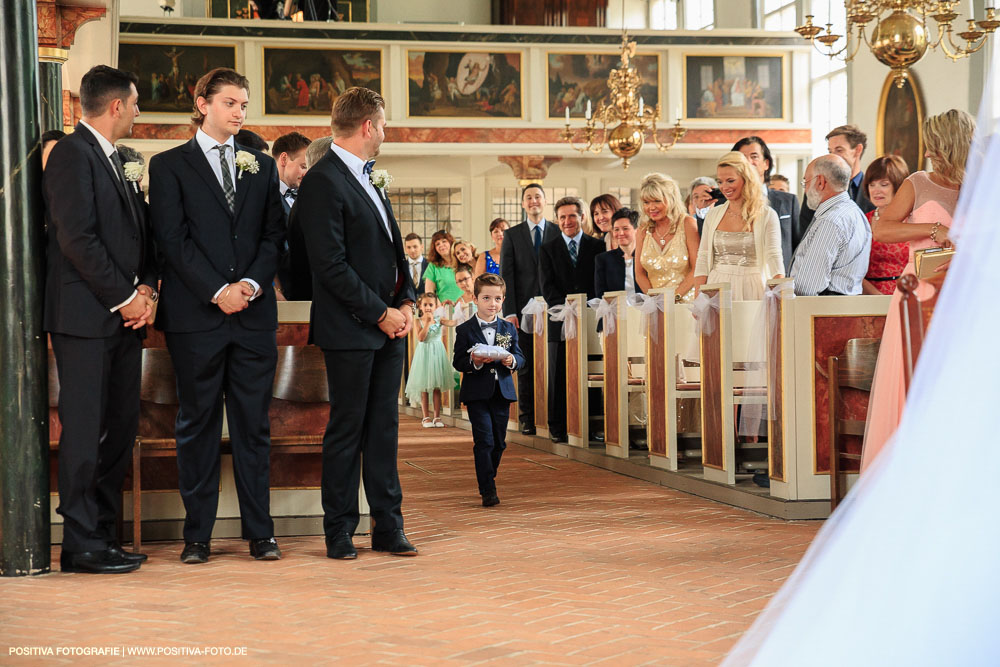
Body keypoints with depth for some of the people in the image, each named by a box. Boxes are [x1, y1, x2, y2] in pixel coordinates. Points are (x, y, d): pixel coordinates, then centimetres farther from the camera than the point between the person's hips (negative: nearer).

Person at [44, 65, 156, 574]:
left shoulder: (113, 159, 20)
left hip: (124, 319, 9)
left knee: (120, 430, 9)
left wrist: (146, 288, 2)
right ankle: (81, 544, 0)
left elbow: (137, 234, 19)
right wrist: (125, 297, -13)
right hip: (87, 316, -9)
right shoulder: (73, 154, -9)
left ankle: (103, 534, 17)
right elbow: (77, 239, -17)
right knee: (85, 431, -6)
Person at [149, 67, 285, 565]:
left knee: (253, 425, 5)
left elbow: (274, 234, 10)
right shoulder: (169, 165, 5)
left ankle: (260, 532, 9)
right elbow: (173, 238, -4)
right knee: (197, 425, 3)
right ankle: (197, 536, 9)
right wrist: (217, 291, -12)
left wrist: (253, 282, -8)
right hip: (195, 316, -3)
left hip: (255, 313, 3)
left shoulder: (261, 166, 16)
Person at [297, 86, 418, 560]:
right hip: (351, 329, -8)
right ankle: (339, 531, 10)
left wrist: (405, 301, 5)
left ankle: (388, 526, 15)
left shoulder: (366, 179, 17)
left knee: (384, 427, 10)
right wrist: (380, 313, -14)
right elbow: (331, 266, -18)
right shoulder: (322, 182, -12)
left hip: (389, 324, 8)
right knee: (347, 429, 0)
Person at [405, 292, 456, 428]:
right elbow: (421, 338, -15)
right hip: (424, 354, -1)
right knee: (424, 388, 2)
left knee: (437, 388, 4)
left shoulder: (439, 320, 2)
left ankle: (437, 417, 10)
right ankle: (426, 417, 10)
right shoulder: (419, 322, -2)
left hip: (437, 353, 1)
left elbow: (452, 323, -14)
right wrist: (428, 322, -17)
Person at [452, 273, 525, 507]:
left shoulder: (509, 329, 10)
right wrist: (473, 362, -21)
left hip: (502, 391, 4)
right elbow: (457, 362, -2)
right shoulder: (464, 330, -1)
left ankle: (487, 479, 29)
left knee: (499, 442, 10)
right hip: (477, 393, -4)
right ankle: (488, 490, -7)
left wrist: (512, 361, -13)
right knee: (484, 441, -9)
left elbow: (520, 356, 10)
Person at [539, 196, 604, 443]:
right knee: (558, 375, 0)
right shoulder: (548, 249, 10)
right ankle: (557, 427, 4)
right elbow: (547, 287, 2)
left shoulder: (597, 246, 11)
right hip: (560, 321, 0)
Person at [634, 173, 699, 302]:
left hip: (685, 301, -3)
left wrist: (675, 296, -13)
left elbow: (697, 269, -4)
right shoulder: (643, 231, 9)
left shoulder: (687, 223, 0)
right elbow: (640, 274, 10)